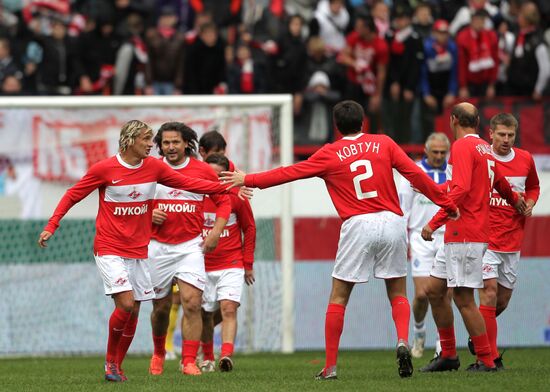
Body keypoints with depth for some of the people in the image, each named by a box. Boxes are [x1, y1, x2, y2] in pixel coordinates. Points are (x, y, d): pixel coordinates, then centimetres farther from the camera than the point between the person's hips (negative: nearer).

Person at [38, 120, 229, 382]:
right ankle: (110, 362, 2)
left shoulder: (154, 167, 2)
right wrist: (51, 226, -9)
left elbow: (188, 183, 7)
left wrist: (226, 187, 0)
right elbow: (73, 195, -2)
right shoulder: (104, 169, -10)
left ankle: (117, 367, 18)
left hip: (139, 250, 5)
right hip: (110, 249, -5)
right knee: (125, 304, -18)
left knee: (133, 311, 4)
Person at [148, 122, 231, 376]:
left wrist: (216, 232, -2)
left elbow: (223, 202, 10)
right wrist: (149, 215, -10)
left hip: (191, 247, -1)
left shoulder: (203, 170, 0)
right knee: (161, 307, 9)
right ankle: (158, 353, 34)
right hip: (158, 246, 1)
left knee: (192, 303, -15)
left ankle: (189, 361, -12)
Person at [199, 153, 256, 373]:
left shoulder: (236, 196, -3)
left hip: (231, 265, -2)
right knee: (205, 314, 9)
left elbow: (249, 229, 7)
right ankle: (207, 359, 27)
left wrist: (248, 264, 6)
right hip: (202, 265, 2)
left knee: (229, 308, -18)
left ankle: (226, 355, -31)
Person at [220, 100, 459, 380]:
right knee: (398, 294, 14)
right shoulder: (383, 143, 8)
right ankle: (403, 341, -14)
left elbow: (289, 173, 9)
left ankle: (330, 366, 5)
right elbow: (416, 175, 4)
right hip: (392, 222, 2)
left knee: (338, 297, 7)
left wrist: (247, 179, 20)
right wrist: (446, 203, 12)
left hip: (358, 226, -2)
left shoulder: (330, 154, 5)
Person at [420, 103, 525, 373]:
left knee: (463, 298, -8)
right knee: (434, 289, 12)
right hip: (457, 236, 9)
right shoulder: (484, 148, 17)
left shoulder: (462, 146, -11)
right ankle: (448, 355, 18)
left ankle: (486, 361, -4)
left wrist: (434, 223, -25)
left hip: (465, 236, -9)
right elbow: (500, 182, 35)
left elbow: (461, 189, -23)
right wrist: (515, 201, 55)